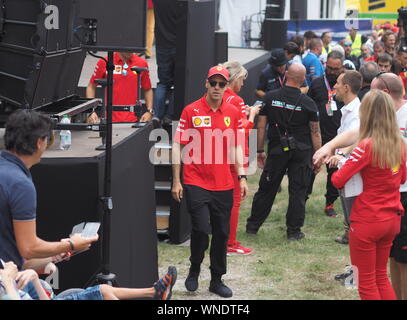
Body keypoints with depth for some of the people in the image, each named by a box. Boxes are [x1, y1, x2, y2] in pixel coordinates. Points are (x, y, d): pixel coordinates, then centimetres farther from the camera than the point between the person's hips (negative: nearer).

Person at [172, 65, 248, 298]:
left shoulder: (233, 113, 7)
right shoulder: (191, 111, -2)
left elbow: (237, 147, 12)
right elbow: (178, 146, 0)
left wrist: (242, 177, 2)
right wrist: (176, 181, -2)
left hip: (224, 185, 3)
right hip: (195, 183, -3)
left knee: (222, 233, 7)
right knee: (201, 229, -12)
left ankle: (217, 280, 21)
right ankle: (194, 270, 15)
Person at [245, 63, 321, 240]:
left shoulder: (270, 98, -3)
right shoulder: (307, 103, -7)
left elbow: (261, 126, 0)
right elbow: (315, 133, -4)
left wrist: (260, 151, 8)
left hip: (277, 149, 2)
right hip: (301, 152, -2)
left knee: (266, 188, 11)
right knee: (297, 191, 6)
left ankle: (252, 226, 20)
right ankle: (294, 231, 8)